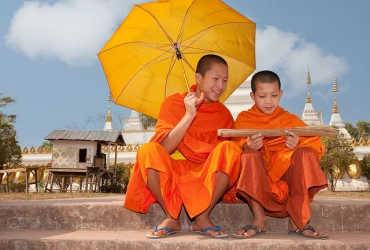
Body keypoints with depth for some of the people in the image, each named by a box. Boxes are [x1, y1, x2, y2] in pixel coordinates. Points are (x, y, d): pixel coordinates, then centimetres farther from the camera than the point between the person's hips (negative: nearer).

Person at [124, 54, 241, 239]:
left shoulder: (224, 114, 3)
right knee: (149, 151, -30)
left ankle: (202, 217, -17)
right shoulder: (173, 103, -3)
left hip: (207, 179, 2)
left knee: (230, 149, -26)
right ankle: (171, 218, -15)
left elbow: (224, 154, 3)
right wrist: (189, 115, -19)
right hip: (171, 175, -1)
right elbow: (164, 149, -14)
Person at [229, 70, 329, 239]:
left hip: (286, 174, 2)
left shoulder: (290, 120, 11)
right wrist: (247, 146, -27)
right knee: (249, 155, -29)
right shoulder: (244, 119, 8)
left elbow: (316, 145, -1)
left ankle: (298, 220, -25)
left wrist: (298, 145, -22)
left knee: (306, 153, -24)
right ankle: (259, 219, -26)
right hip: (257, 180, -1)